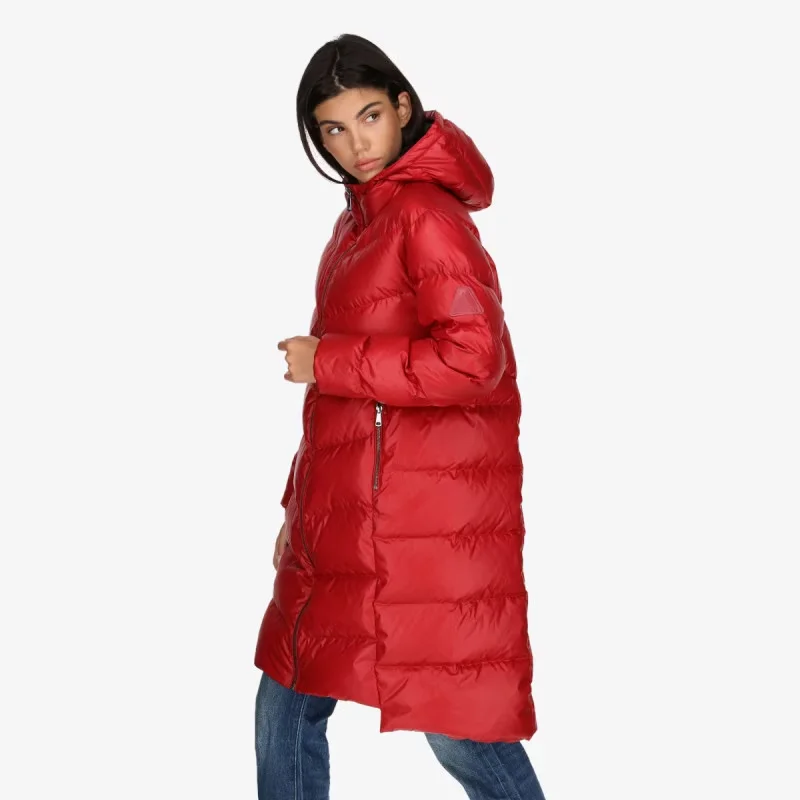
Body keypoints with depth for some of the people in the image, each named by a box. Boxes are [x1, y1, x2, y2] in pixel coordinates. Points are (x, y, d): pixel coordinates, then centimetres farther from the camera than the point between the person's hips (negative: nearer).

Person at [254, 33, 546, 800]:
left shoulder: (427, 215, -11)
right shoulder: (360, 218, 16)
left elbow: (472, 359, -23)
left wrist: (325, 361, -15)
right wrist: (301, 507, 19)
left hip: (421, 523, -9)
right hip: (345, 518, 9)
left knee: (457, 729, -2)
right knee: (285, 711, 15)